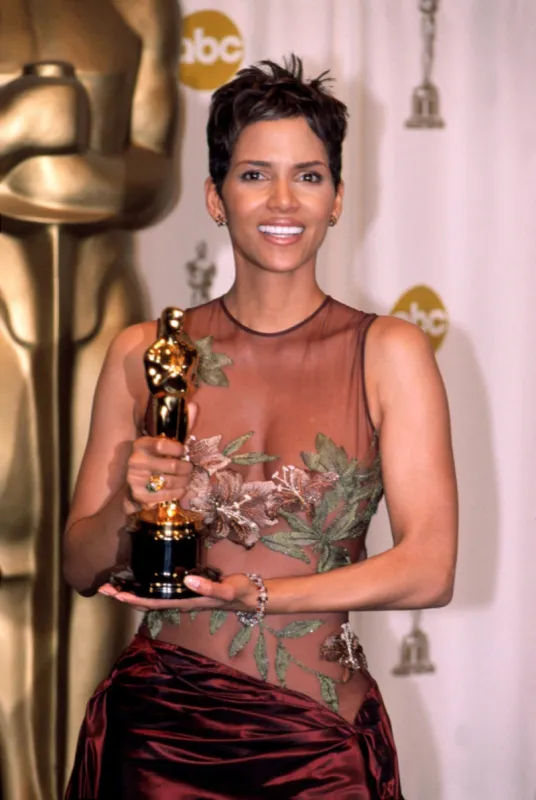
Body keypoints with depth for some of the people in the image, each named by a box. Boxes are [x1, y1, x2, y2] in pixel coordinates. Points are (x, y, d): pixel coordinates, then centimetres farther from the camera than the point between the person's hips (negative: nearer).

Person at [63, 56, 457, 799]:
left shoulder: (390, 355, -4)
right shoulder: (142, 353, 1)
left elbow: (429, 568, -11)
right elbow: (81, 567, 5)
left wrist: (251, 594, -21)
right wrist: (127, 505, -17)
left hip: (317, 739, -1)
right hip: (157, 730, 2)